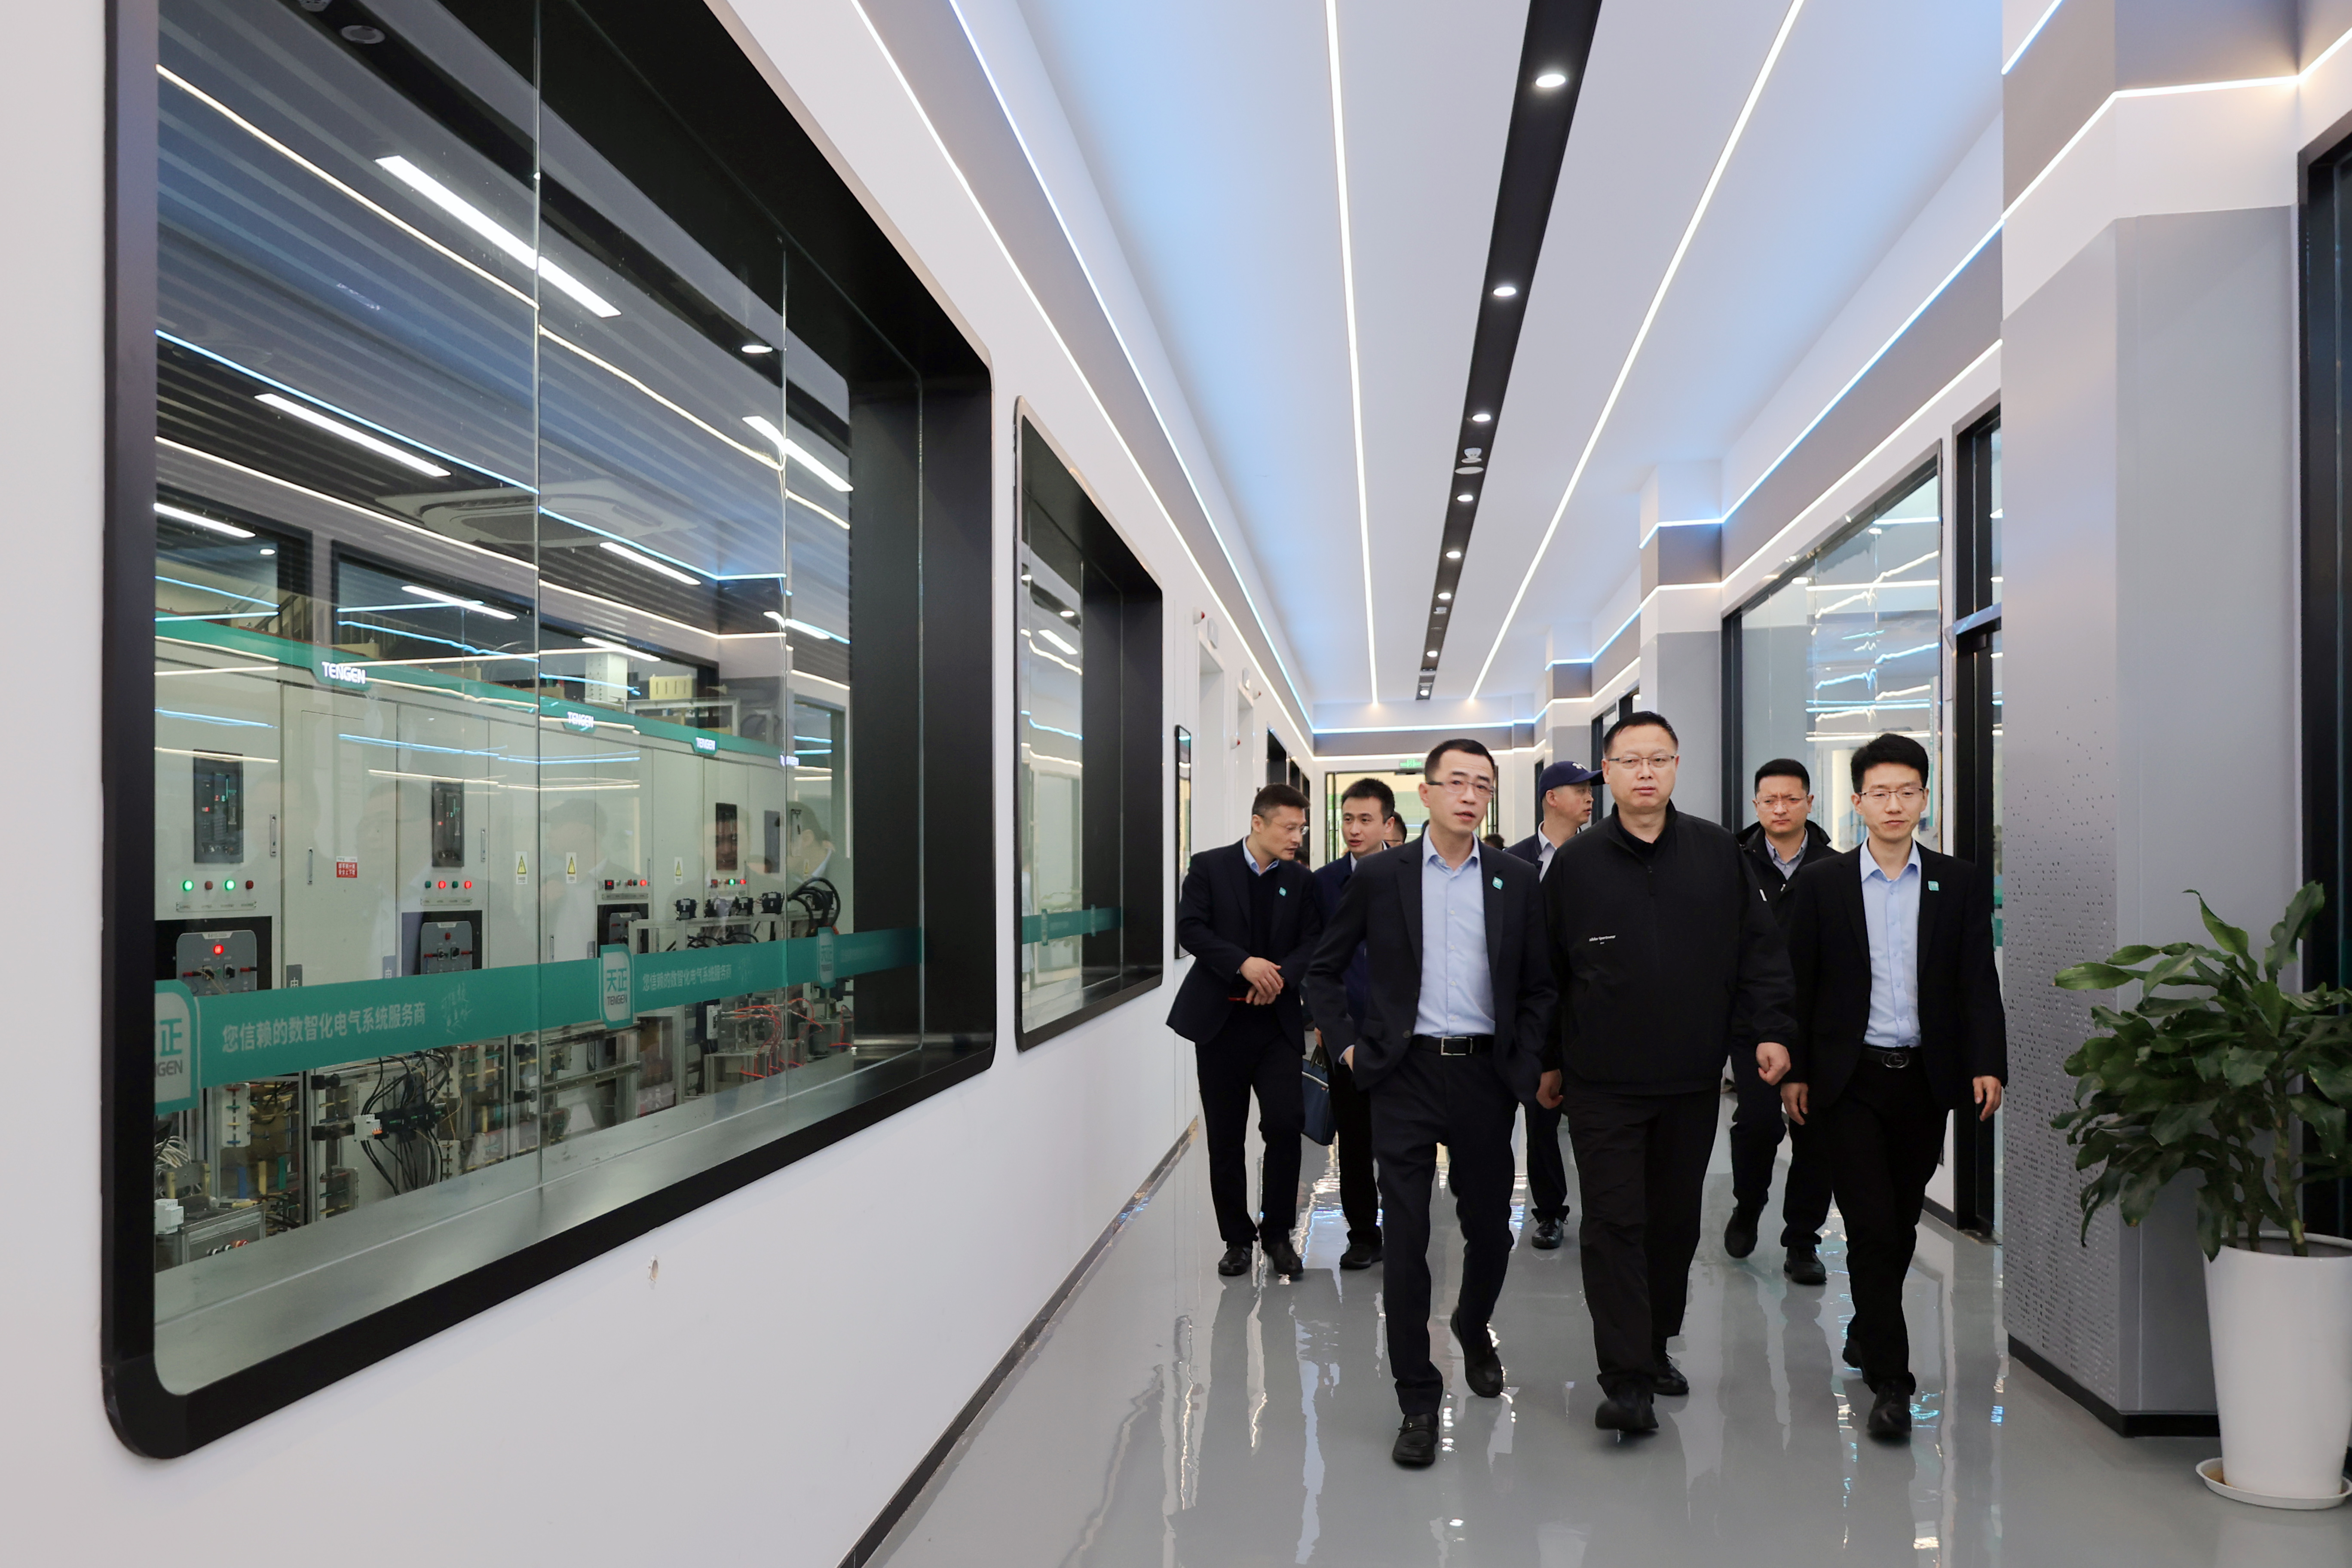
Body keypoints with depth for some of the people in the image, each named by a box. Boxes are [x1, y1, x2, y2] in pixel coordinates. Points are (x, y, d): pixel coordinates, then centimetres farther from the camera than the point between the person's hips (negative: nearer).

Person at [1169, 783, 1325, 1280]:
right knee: (1225, 1137, 5)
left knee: (1286, 1123, -10)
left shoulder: (1301, 879, 8)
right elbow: (1190, 928, -9)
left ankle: (1278, 1233, 9)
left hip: (1277, 1020, 2)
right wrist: (1244, 964, -20)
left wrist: (1281, 976, -16)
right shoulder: (1209, 867, -1)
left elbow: (1313, 941, 2)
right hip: (1220, 1019, -1)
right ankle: (1237, 1238, 20)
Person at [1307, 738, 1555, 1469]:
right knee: (1405, 1239, -1)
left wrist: (1525, 1062, -1)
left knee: (1490, 1229, 13)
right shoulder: (1379, 876, 1)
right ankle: (1418, 1400, 12)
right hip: (1405, 1077, -1)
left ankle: (1474, 1331, 44)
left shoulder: (1518, 880, 4)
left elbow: (1540, 984, 9)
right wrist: (1350, 1045, 1)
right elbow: (1325, 970, 8)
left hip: (1486, 1076, 2)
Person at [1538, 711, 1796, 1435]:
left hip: (1693, 1079, 2)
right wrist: (1548, 1061, 8)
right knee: (1615, 1224, -5)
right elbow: (1546, 969, 6)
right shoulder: (1575, 862, 1)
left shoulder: (1718, 853, 5)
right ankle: (1626, 1381, -1)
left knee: (1677, 1220, 12)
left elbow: (1759, 948, 8)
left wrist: (1770, 1031, -2)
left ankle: (1656, 1349, 29)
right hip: (1603, 1083, -2)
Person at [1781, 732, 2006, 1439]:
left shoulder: (1961, 883, 5)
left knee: (1901, 1221, 13)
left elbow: (1978, 981, 2)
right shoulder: (1820, 882, 0)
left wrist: (1988, 1064, -9)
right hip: (1849, 1079, -2)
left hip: (1924, 1079, 2)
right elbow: (1797, 982, 2)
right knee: (1871, 1224, -5)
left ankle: (1868, 1330, 36)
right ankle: (1889, 1378, 1)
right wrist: (1793, 1071, -1)